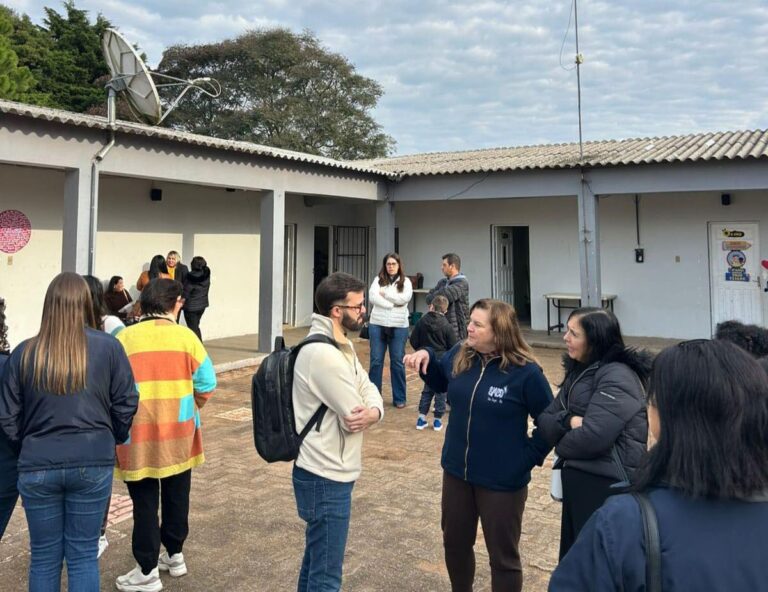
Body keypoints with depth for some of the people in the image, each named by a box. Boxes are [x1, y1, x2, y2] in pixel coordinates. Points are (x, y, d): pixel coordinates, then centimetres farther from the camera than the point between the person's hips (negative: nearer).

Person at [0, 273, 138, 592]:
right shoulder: (108, 346, -8)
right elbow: (126, 406, -3)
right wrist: (111, 439, 16)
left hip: (37, 466, 1)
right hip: (92, 464, -1)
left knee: (44, 556, 16)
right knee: (83, 555, 11)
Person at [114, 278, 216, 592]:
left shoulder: (124, 338, -7)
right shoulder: (186, 337, -6)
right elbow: (206, 385, -5)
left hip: (138, 435, -1)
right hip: (179, 432, 2)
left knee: (144, 502, 9)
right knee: (176, 496, 18)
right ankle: (174, 555, 33)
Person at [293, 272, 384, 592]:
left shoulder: (340, 344, 8)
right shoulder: (324, 354, -25)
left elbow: (368, 388, 6)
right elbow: (352, 418, -22)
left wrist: (374, 411, -16)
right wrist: (363, 414, 1)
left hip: (328, 473, 10)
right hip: (326, 478, -10)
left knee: (316, 559, 24)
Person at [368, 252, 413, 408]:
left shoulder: (405, 281, 5)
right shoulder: (378, 280, 5)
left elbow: (405, 298, -14)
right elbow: (372, 297, -10)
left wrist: (384, 293, -10)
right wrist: (392, 304, -15)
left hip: (399, 326, 0)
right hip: (377, 325, 1)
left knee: (397, 362, 5)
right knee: (376, 360, 4)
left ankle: (399, 398, 15)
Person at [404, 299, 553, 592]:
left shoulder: (526, 372, -20)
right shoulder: (459, 355, -5)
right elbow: (440, 382, 15)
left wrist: (529, 456, -11)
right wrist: (426, 358, -3)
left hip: (502, 480, -5)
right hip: (456, 471, 6)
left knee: (502, 555, 13)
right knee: (455, 543, 22)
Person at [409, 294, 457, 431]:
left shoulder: (421, 322, -4)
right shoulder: (447, 326, -12)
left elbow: (413, 341, 1)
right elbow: (453, 347, -8)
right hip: (442, 362, -3)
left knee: (427, 389, 18)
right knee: (441, 391, 10)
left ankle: (422, 418, 16)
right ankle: (438, 420, 15)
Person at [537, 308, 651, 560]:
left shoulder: (618, 378, -18)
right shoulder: (579, 371, 10)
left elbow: (592, 437, -27)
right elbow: (545, 420, 5)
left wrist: (561, 444, -6)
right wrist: (568, 421, -17)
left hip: (607, 487, -8)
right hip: (577, 482, 8)